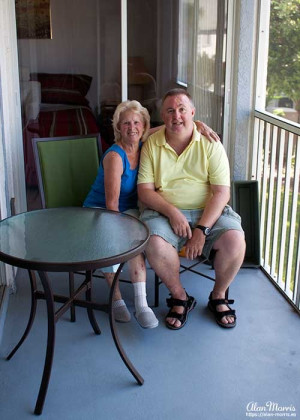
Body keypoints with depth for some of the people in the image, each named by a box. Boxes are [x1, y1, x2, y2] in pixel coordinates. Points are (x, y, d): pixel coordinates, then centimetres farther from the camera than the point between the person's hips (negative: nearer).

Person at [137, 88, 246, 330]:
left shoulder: (210, 144, -1)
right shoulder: (152, 145, 3)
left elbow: (222, 192, -8)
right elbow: (145, 191, -1)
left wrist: (202, 229, -19)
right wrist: (172, 212, -19)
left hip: (208, 211, 0)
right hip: (165, 212, 0)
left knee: (235, 240, -27)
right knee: (155, 244, -31)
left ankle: (218, 296, 3)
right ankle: (180, 298, -3)